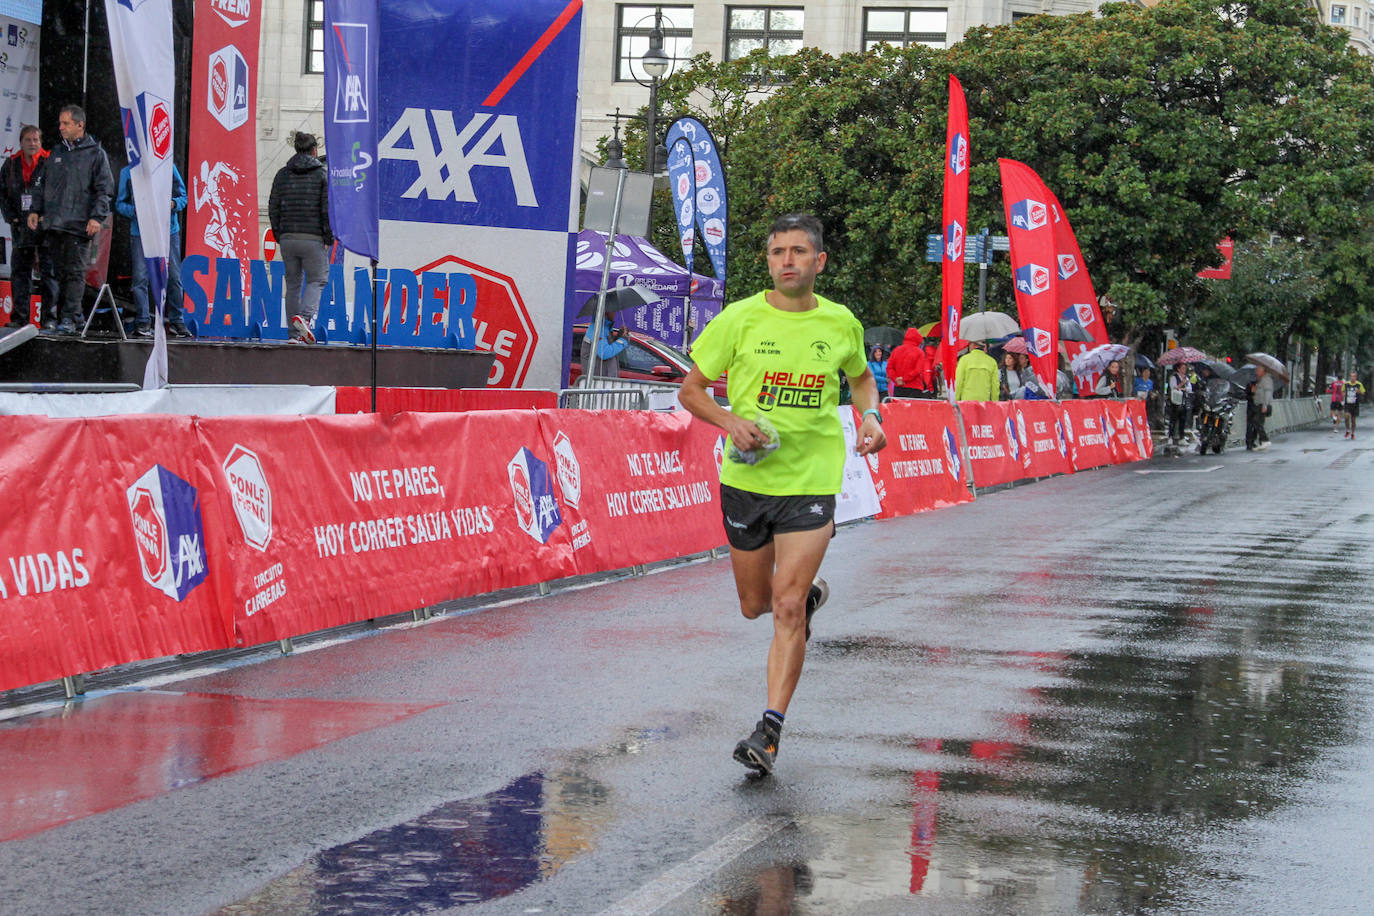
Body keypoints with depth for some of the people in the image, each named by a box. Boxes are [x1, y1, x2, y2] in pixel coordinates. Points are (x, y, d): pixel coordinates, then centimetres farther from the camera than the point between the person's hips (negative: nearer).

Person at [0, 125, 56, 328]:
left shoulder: (50, 163, -2)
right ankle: (19, 316, 10)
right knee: (19, 271, 6)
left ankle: (49, 314, 0)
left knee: (48, 271, -4)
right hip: (20, 227, 4)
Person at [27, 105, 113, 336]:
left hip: (79, 225, -5)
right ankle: (59, 315, 12)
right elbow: (43, 185, 24)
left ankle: (69, 318, -10)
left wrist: (97, 217, -12)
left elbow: (105, 189, -3)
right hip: (53, 224, 5)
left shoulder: (95, 154, 1)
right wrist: (36, 210, 13)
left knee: (75, 272, -8)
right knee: (59, 272, 7)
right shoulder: (56, 153, 18)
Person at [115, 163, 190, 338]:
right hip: (140, 232, 0)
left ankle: (176, 322, 12)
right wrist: (135, 211, -13)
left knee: (173, 277, 2)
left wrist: (173, 204, -13)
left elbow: (183, 197, 10)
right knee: (140, 277, -5)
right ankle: (142, 322, 2)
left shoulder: (169, 167, 7)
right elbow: (120, 204, 7)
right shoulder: (128, 172, 6)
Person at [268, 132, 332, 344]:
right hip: (313, 237, -3)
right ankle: (305, 316, -21)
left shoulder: (282, 174, 8)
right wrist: (329, 238, -1)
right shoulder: (322, 174, -2)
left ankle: (295, 333, 6)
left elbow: (273, 207, 7)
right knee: (317, 280, 6)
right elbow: (328, 209, -7)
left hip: (287, 238, 3)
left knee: (293, 284, 9)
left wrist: (279, 236, 14)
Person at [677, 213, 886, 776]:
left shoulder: (841, 324, 1)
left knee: (787, 609, -12)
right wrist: (733, 423, -16)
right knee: (754, 605, 14)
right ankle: (811, 592, 49)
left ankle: (770, 729, -8)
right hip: (746, 479, 1)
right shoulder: (741, 319, -4)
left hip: (811, 481, -1)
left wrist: (871, 416, 1)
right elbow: (691, 390, 2)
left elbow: (861, 376, 22)